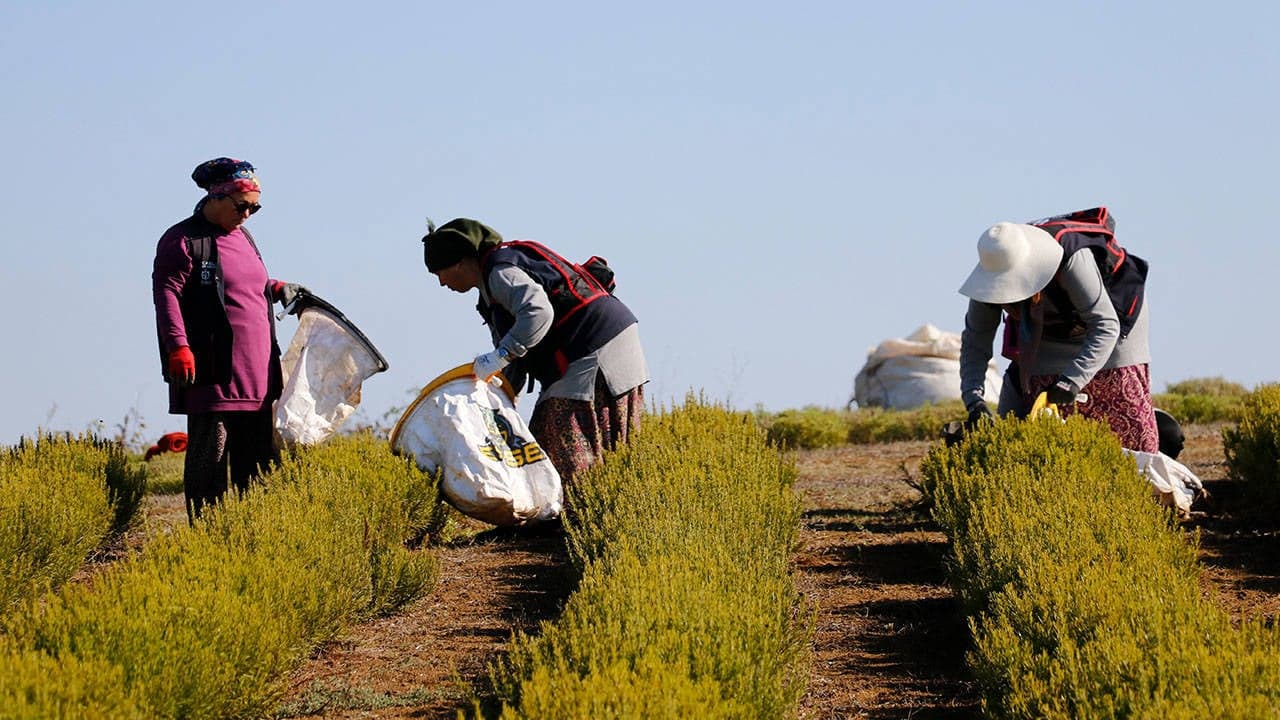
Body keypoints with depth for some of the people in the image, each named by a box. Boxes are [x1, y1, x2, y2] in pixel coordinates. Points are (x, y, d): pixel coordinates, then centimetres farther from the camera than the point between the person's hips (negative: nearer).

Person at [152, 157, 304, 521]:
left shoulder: (243, 237, 19)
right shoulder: (182, 240, -6)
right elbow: (166, 295, -14)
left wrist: (275, 289, 17)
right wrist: (178, 347, -24)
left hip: (254, 374, 8)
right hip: (211, 372, -8)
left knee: (257, 456, 10)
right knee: (210, 452, -8)